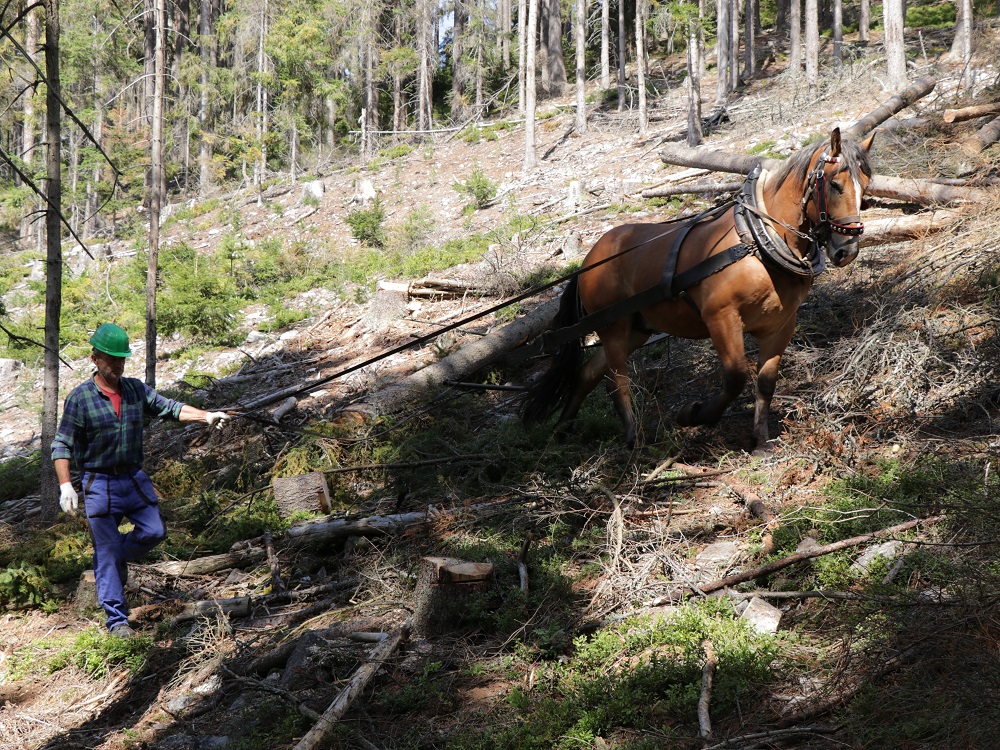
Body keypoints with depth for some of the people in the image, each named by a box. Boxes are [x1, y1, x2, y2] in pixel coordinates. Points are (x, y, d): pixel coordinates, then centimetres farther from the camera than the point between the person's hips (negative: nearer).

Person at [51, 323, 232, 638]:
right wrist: (65, 485, -19)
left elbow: (169, 408, 1)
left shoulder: (136, 389, 4)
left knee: (154, 532, 1)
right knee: (106, 552, -1)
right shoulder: (80, 398, -10)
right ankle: (117, 618, 5)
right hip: (99, 484, -5)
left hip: (134, 478, 5)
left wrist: (206, 416, -14)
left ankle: (120, 555, 31)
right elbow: (61, 445, -10)